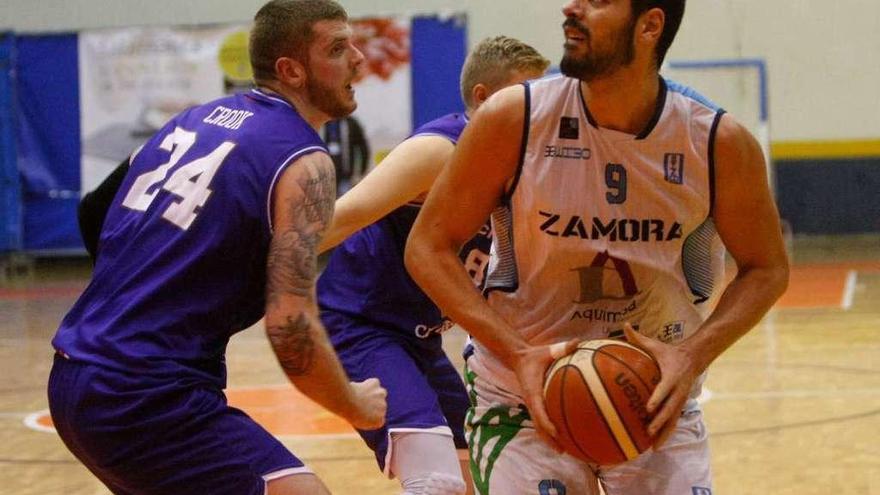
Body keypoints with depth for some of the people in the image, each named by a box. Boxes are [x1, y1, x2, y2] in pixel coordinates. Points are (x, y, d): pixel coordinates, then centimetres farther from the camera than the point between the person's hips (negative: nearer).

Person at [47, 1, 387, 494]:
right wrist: (355, 405, -1)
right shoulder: (302, 163, -9)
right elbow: (290, 328, -16)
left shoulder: (197, 118, 15)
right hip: (146, 399, -9)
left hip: (74, 380, 9)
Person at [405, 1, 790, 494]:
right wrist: (519, 355, -22)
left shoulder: (719, 142, -12)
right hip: (526, 397, -1)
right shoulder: (513, 120, -15)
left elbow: (766, 268, 0)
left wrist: (693, 356, -18)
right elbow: (428, 246, -9)